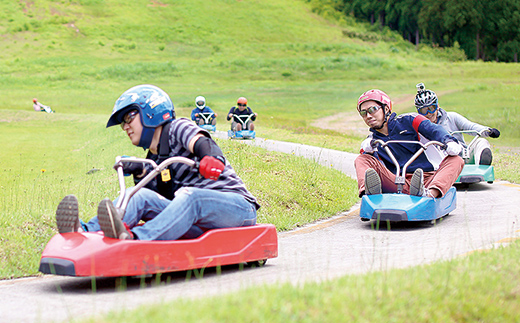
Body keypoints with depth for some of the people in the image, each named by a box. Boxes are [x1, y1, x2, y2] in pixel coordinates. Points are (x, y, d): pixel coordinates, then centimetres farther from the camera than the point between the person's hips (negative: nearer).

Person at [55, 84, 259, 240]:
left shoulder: (177, 129, 3)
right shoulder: (154, 161, 22)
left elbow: (202, 143, -19)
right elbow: (162, 197, 9)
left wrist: (212, 159, -42)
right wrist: (141, 174, -5)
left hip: (237, 205, -5)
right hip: (200, 225, 6)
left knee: (190, 196, -37)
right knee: (140, 195, -13)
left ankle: (131, 239, -59)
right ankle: (85, 232, -37)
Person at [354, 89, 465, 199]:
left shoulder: (407, 121, 11)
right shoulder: (370, 141, 18)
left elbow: (434, 130, -5)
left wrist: (449, 141, -27)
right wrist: (367, 149, -25)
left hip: (427, 180, 0)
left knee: (456, 160, -23)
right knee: (361, 160, -13)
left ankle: (430, 194, -55)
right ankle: (369, 190, -50)